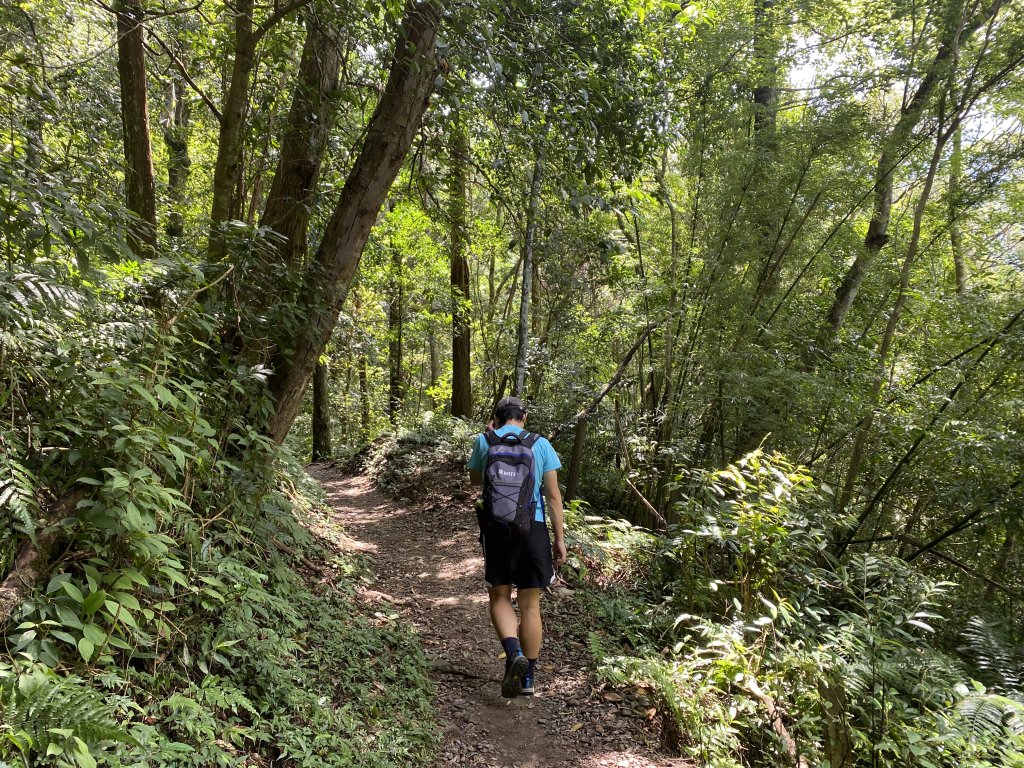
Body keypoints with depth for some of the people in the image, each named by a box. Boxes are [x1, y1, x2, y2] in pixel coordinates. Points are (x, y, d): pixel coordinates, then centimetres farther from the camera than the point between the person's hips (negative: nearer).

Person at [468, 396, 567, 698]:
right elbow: (553, 495, 1)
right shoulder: (541, 444, 3)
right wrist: (560, 539, 5)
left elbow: (475, 479, 20)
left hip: (497, 527, -1)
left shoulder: (484, 441, 3)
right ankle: (528, 678, 18)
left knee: (500, 597, 13)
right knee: (530, 605, 10)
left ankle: (513, 653, -11)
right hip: (534, 527, 1)